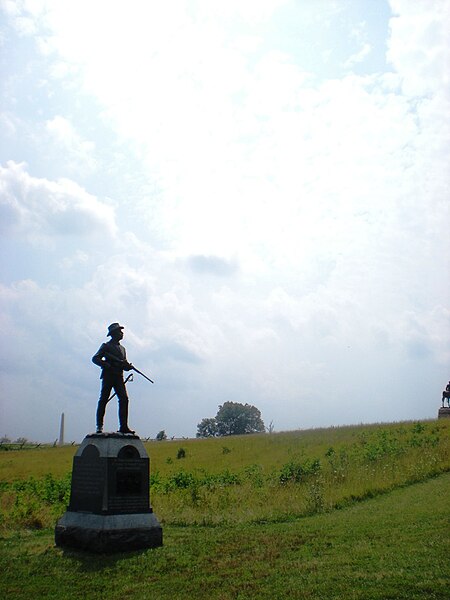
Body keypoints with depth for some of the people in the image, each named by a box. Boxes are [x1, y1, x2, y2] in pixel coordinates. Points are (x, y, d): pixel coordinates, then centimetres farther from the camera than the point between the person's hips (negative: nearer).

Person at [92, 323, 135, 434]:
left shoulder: (122, 348, 24)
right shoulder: (106, 346, 7)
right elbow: (95, 359, -1)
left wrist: (128, 366, 1)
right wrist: (107, 365, -17)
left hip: (119, 377, 5)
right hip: (108, 376, -5)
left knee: (124, 399, -9)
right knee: (103, 400, -4)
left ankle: (123, 426, -12)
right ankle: (99, 426, 3)